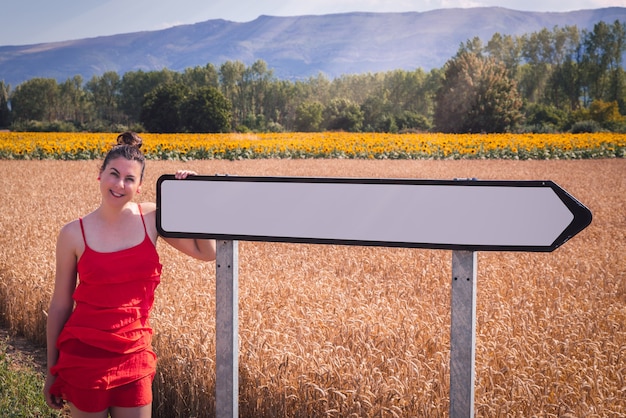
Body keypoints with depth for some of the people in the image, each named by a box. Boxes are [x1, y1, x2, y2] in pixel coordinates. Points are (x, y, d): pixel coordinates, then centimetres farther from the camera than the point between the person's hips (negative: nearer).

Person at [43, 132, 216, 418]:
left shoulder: (152, 218, 0)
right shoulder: (74, 234, -6)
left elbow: (208, 252, 1)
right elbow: (60, 305, 0)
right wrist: (51, 371, 5)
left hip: (135, 356, 2)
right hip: (84, 357, -2)